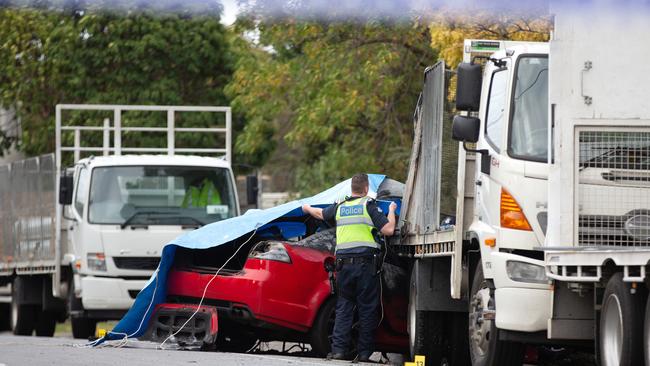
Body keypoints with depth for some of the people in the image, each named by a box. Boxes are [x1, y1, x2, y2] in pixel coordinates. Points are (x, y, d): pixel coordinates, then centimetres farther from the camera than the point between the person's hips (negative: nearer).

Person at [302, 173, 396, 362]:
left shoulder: (340, 207, 13)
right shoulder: (368, 205, -2)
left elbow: (320, 214, 32)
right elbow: (388, 230, -7)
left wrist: (307, 208, 54)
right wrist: (391, 211, 12)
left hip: (344, 264, 4)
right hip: (366, 262, -4)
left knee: (344, 307, 9)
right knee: (367, 308, 2)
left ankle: (339, 349, 0)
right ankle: (364, 352, 0)